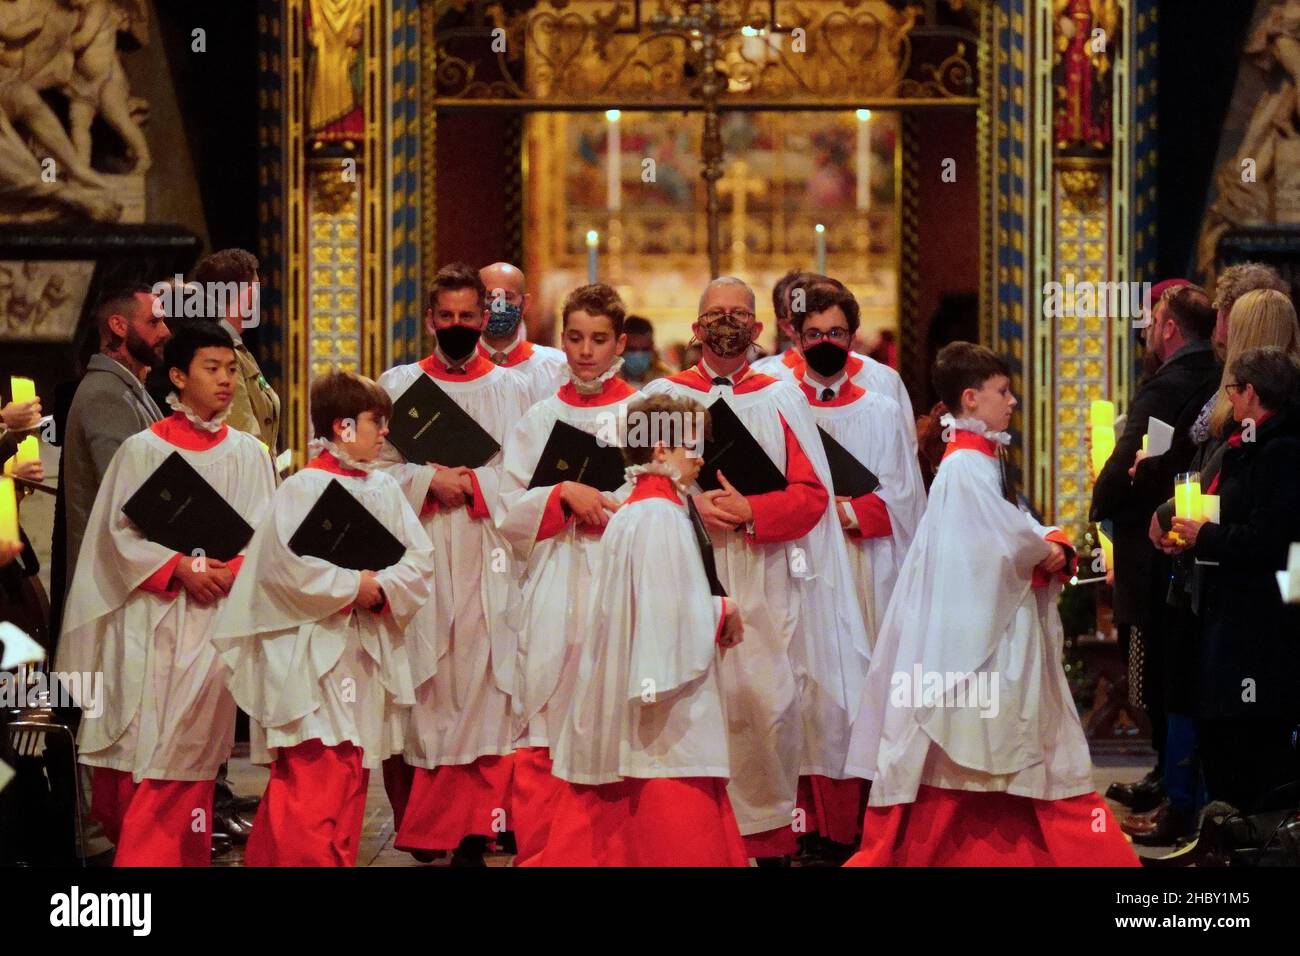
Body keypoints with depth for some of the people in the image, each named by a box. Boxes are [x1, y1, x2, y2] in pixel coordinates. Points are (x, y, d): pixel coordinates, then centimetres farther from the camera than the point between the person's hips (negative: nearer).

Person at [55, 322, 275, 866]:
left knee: (181, 755, -5)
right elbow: (120, 530, -2)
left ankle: (154, 855, -3)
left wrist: (231, 572, -14)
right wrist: (179, 567, -14)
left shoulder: (248, 454, 8)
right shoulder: (143, 449, 2)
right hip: (148, 615, -1)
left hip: (215, 616, 1)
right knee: (135, 736, -5)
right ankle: (128, 839, 12)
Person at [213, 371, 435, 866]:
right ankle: (309, 861, -7)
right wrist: (352, 587, -14)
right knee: (312, 774, -11)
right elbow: (287, 564, -19)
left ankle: (339, 855, 18)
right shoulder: (304, 488, -9)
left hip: (366, 652, 7)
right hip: (312, 653, -7)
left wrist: (382, 589, -13)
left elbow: (420, 558, 5)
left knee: (352, 771, 10)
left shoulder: (384, 488, 10)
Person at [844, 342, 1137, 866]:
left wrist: (1054, 548, -6)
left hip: (1005, 635, 10)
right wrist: (1048, 550, -2)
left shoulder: (983, 461, 15)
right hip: (977, 634, -10)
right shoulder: (967, 466, -18)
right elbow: (1011, 542, -21)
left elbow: (1021, 529, 14)